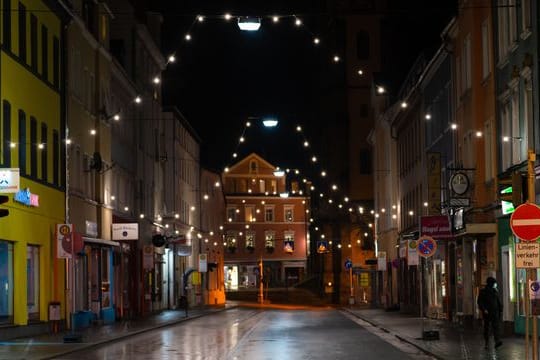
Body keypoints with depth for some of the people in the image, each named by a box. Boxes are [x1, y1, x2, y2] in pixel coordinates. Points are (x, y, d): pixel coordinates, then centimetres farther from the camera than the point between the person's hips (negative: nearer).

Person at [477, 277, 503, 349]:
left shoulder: (495, 291, 11)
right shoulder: (483, 292, 0)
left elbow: (499, 302, 17)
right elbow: (480, 302, -5)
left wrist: (501, 311, 13)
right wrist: (483, 309, -19)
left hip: (495, 312, 2)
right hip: (487, 313, -2)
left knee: (495, 326, -12)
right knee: (486, 328, 5)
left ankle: (497, 341, -25)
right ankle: (487, 343, 14)